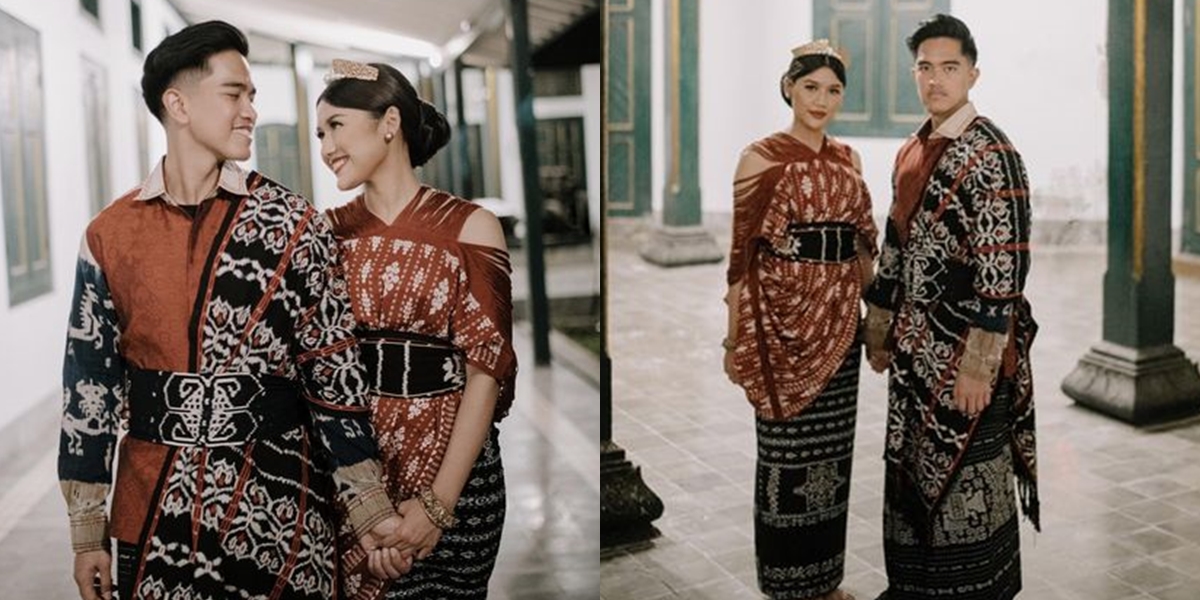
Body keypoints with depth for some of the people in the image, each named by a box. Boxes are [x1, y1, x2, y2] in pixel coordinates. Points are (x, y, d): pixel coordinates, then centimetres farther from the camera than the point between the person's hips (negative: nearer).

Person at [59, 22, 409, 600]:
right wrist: (87, 533, 5)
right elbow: (89, 381, 5)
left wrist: (370, 509, -7)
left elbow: (334, 370, -4)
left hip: (279, 512, -1)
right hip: (150, 521, 2)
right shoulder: (110, 234, 1)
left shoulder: (294, 224, -4)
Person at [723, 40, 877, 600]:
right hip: (782, 319, -5)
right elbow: (741, 251, -8)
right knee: (788, 448, 2)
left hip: (839, 320, 6)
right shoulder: (761, 158, -6)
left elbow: (863, 241, 16)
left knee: (833, 447, 11)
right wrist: (735, 339, -10)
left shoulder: (847, 159, 11)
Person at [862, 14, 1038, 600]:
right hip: (915, 346, 7)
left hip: (965, 351, -7)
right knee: (911, 469, 16)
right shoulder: (912, 152, 11)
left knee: (966, 479, 5)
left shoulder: (991, 154, -13)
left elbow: (1003, 269, -18)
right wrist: (879, 331, 16)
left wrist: (977, 366, -20)